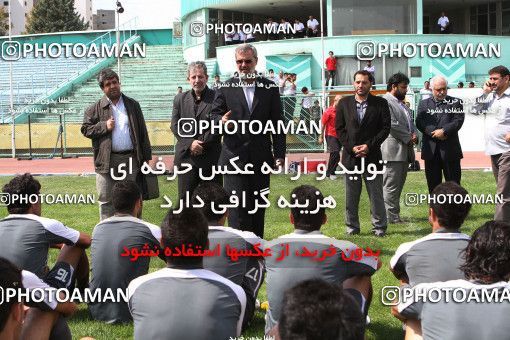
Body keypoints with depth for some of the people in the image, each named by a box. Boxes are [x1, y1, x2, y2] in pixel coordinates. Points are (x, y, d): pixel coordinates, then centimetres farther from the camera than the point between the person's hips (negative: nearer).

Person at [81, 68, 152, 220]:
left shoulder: (133, 105, 8)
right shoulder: (95, 109, 3)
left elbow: (142, 132, 9)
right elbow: (85, 129, 4)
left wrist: (146, 156, 5)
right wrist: (104, 126, -11)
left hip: (130, 159, 1)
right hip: (106, 162, -1)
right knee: (106, 200, 4)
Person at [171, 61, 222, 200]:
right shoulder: (180, 99, 13)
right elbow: (175, 126, 6)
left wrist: (202, 144, -12)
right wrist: (190, 143, -9)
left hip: (211, 157, -3)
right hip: (186, 156, 3)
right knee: (185, 198, 6)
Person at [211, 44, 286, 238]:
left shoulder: (269, 88, 6)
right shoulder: (226, 88, 4)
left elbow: (277, 123, 6)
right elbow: (214, 115, 5)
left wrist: (279, 154, 0)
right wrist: (221, 120, -20)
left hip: (261, 157, 2)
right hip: (234, 157, -2)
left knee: (258, 207, 9)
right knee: (237, 207, -6)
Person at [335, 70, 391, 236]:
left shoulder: (380, 103, 2)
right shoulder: (344, 103, 7)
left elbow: (386, 128, -1)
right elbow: (339, 128, 5)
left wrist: (369, 146, -11)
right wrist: (352, 147, -7)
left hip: (372, 155, -1)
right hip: (350, 155, 1)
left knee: (376, 195, 3)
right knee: (351, 196, 7)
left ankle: (379, 228, 12)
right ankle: (352, 228, 16)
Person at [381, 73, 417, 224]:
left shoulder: (402, 103, 23)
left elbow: (410, 122, 26)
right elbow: (392, 125, -17)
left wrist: (414, 135, 5)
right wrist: (408, 138, -11)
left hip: (405, 150, 10)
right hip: (393, 150, -10)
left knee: (398, 185, 11)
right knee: (391, 185, -7)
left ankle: (394, 215, 15)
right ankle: (391, 217, -6)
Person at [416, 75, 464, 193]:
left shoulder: (455, 102, 8)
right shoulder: (424, 104, 13)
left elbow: (458, 121, -6)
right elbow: (420, 122, -1)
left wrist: (444, 131, -19)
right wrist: (434, 133, -15)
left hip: (450, 149, -2)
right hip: (431, 150, 2)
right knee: (433, 184, 7)